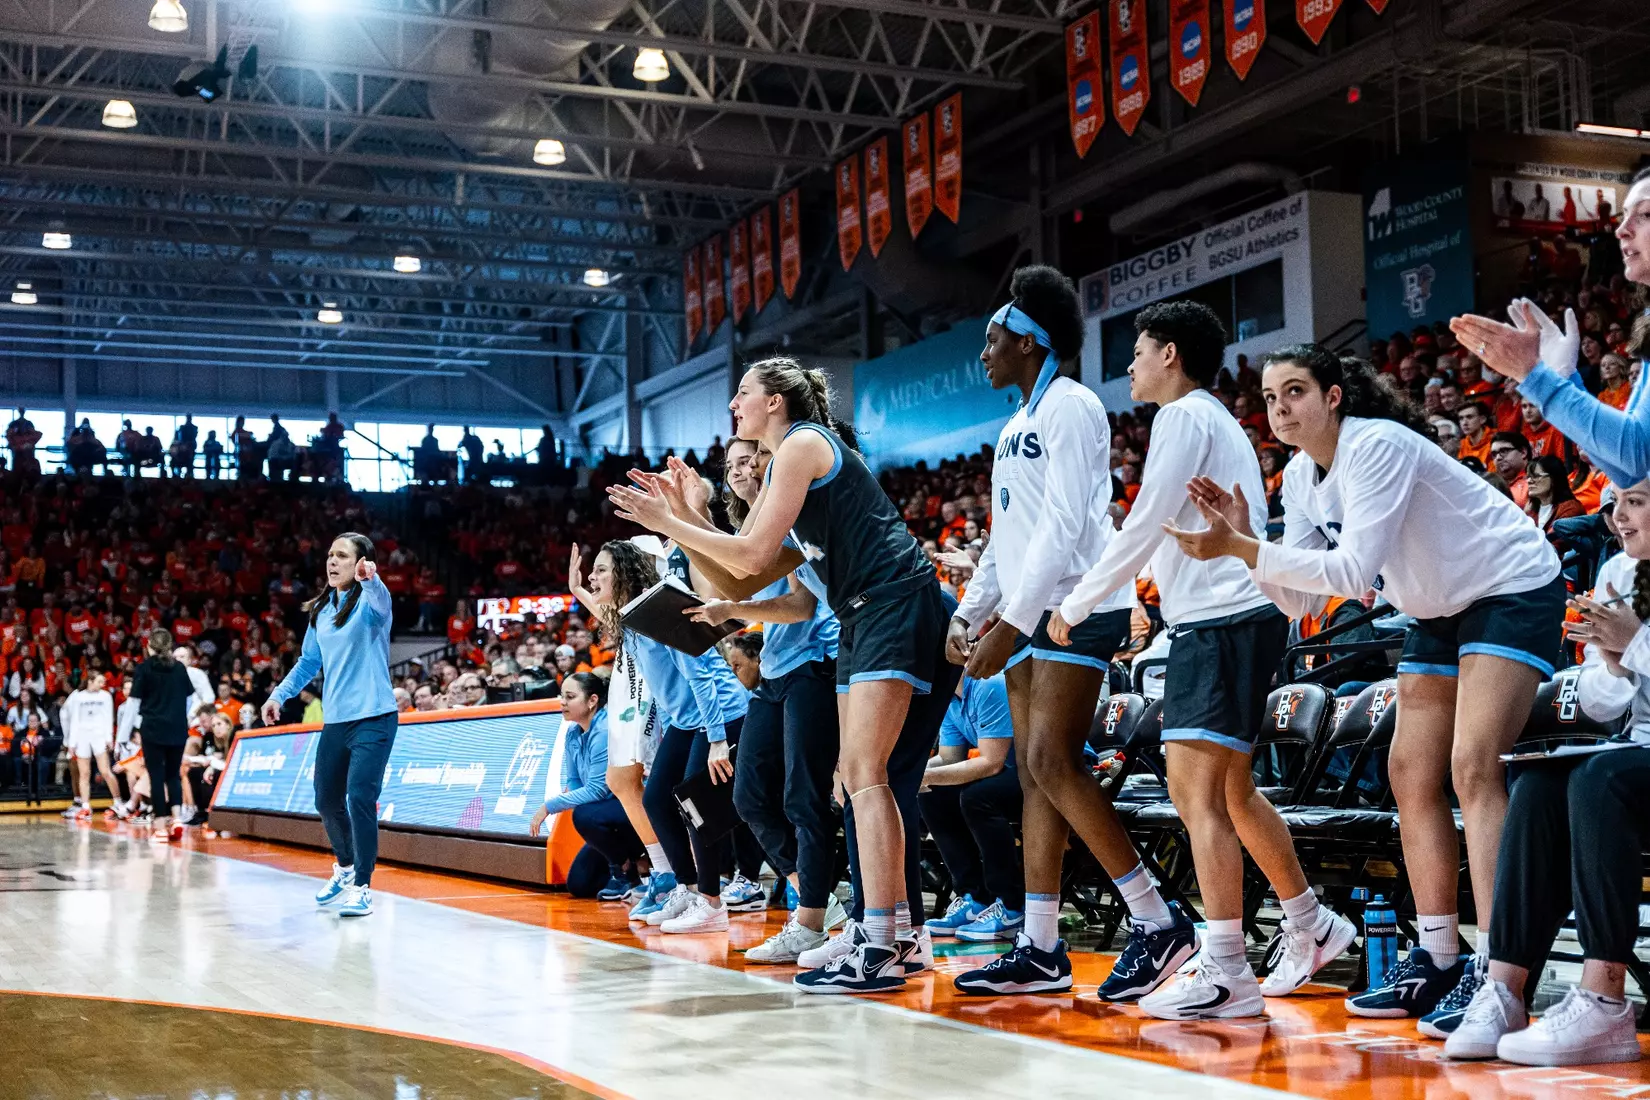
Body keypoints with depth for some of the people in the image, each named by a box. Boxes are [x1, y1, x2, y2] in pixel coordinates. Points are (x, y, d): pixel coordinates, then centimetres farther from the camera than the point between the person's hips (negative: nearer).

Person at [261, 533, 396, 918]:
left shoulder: (369, 602, -8)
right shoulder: (320, 612, 11)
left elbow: (381, 605, -34)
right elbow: (309, 662, 23)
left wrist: (370, 579, -54)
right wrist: (279, 695, 14)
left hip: (373, 718, -7)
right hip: (334, 722, 7)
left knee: (360, 797, -16)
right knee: (326, 800, 14)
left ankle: (361, 887, -8)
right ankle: (345, 866, 40)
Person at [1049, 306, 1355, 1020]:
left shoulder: (1186, 415, -8)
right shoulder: (1215, 419, 23)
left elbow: (1143, 528, -13)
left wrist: (1074, 607, -7)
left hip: (1224, 620, -11)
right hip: (1221, 620, 11)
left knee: (1196, 789, -14)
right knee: (1231, 790, 19)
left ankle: (1225, 973, -17)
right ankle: (1311, 927, 31)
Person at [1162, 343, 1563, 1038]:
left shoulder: (1378, 447, -25)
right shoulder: (1300, 478, 0)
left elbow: (1352, 570, -33)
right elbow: (1299, 598, -1)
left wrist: (1240, 551, -36)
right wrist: (1240, 540, -16)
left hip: (1514, 589, -9)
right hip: (1440, 610, 9)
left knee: (1472, 767, -20)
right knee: (1411, 774, 3)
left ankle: (1495, 972, -21)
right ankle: (1436, 961, 9)